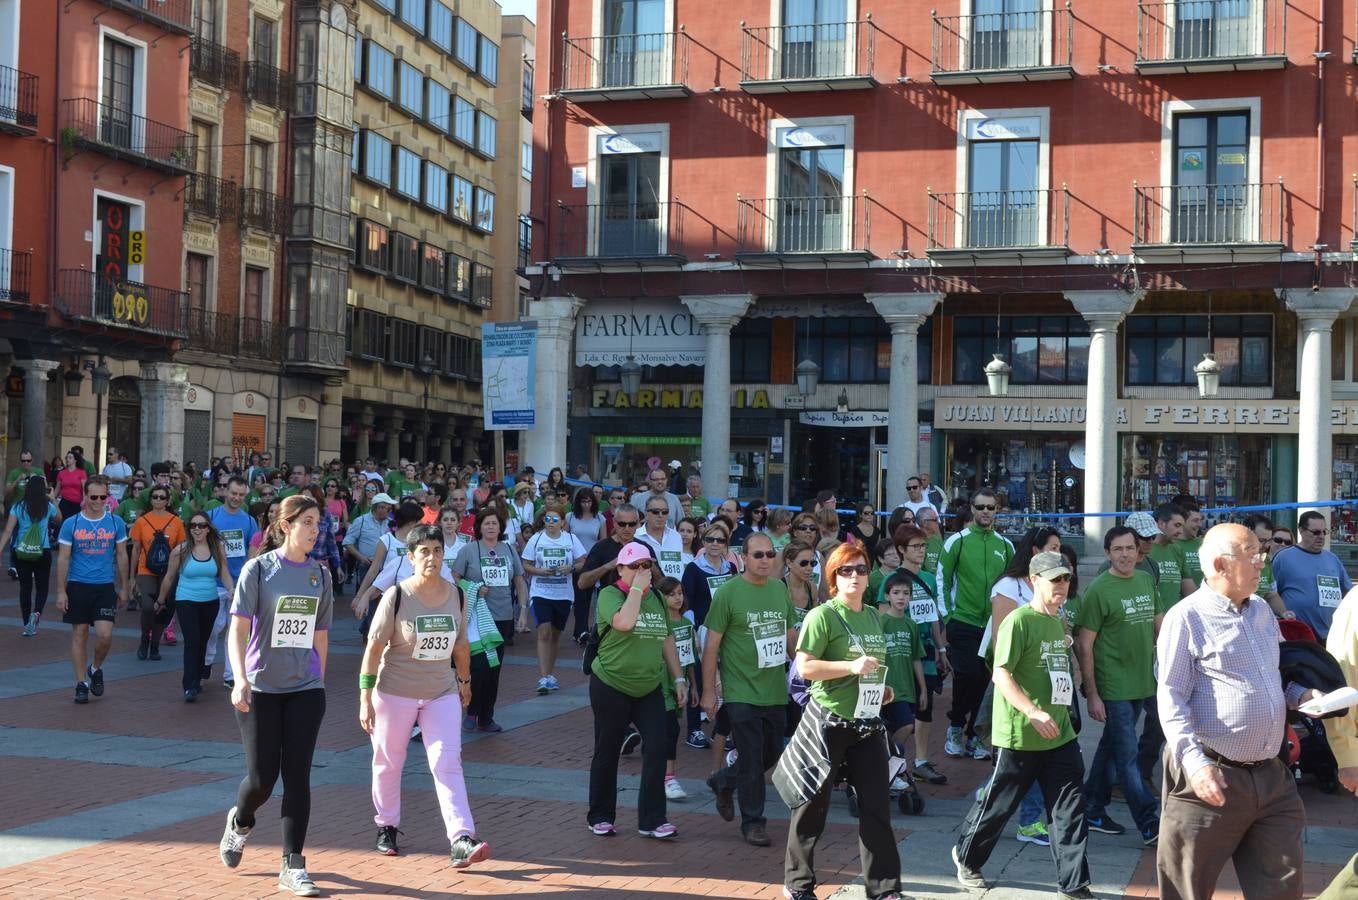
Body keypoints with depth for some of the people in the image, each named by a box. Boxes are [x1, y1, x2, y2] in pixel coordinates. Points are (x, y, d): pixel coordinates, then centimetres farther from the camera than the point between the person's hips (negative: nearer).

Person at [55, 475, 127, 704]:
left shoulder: (116, 523, 1)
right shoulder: (71, 524, -2)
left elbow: (121, 556, 9)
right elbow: (63, 558, 0)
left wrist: (123, 587, 8)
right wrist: (61, 591, -3)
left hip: (105, 586, 0)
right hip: (77, 585, 0)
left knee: (105, 634, -9)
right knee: (79, 634, 4)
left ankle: (96, 669, 19)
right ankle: (81, 683, 14)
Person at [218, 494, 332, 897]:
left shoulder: (320, 576, 7)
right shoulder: (258, 569, -5)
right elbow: (238, 629, -9)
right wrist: (240, 679, -21)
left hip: (305, 690, 3)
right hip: (260, 688, -3)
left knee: (297, 774, -2)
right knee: (262, 778, 1)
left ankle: (292, 866, 5)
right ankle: (240, 822, 36)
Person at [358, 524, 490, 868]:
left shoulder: (456, 595, -1)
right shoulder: (396, 596, -13)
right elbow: (374, 646, -12)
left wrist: (464, 680, 21)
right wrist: (365, 698, -14)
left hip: (442, 693, 2)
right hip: (395, 693, -2)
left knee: (447, 764, -9)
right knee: (388, 762, 12)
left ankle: (461, 840, -16)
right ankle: (386, 827, 34)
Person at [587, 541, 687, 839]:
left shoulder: (656, 599, 10)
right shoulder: (610, 594, -9)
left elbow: (667, 640, 17)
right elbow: (624, 622, -30)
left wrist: (679, 679, 13)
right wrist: (637, 589, -21)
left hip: (649, 689, 5)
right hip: (611, 687, -5)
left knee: (657, 750, -7)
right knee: (607, 753, 7)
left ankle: (651, 820, 0)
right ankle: (600, 817, 22)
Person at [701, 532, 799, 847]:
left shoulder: (780, 589, 7)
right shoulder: (728, 592, -10)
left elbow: (791, 634, 17)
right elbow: (712, 644, -8)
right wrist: (708, 691, -9)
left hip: (775, 691, 6)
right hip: (742, 692, -6)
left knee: (772, 754, 15)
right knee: (751, 761, 0)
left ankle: (723, 781, 39)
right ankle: (753, 822, 16)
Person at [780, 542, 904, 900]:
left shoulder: (874, 617, 12)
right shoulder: (823, 615, -10)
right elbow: (804, 667, -16)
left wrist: (882, 688, 9)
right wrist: (851, 668, -23)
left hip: (868, 722, 6)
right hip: (829, 721, -6)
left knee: (876, 805, 4)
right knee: (813, 805, 5)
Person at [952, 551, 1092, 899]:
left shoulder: (1058, 622, 10)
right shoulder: (1018, 621, -15)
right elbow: (1001, 674, -20)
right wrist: (1034, 713, -29)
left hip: (1059, 733, 7)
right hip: (1020, 736, -7)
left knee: (1070, 809, 2)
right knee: (999, 803, 8)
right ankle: (967, 857, 31)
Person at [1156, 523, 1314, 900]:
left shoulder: (1262, 611, 14)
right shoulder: (1186, 618, -9)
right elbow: (1171, 699, -14)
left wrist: (1301, 695, 3)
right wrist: (1194, 761, -26)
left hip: (1272, 776, 7)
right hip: (1214, 777, -7)